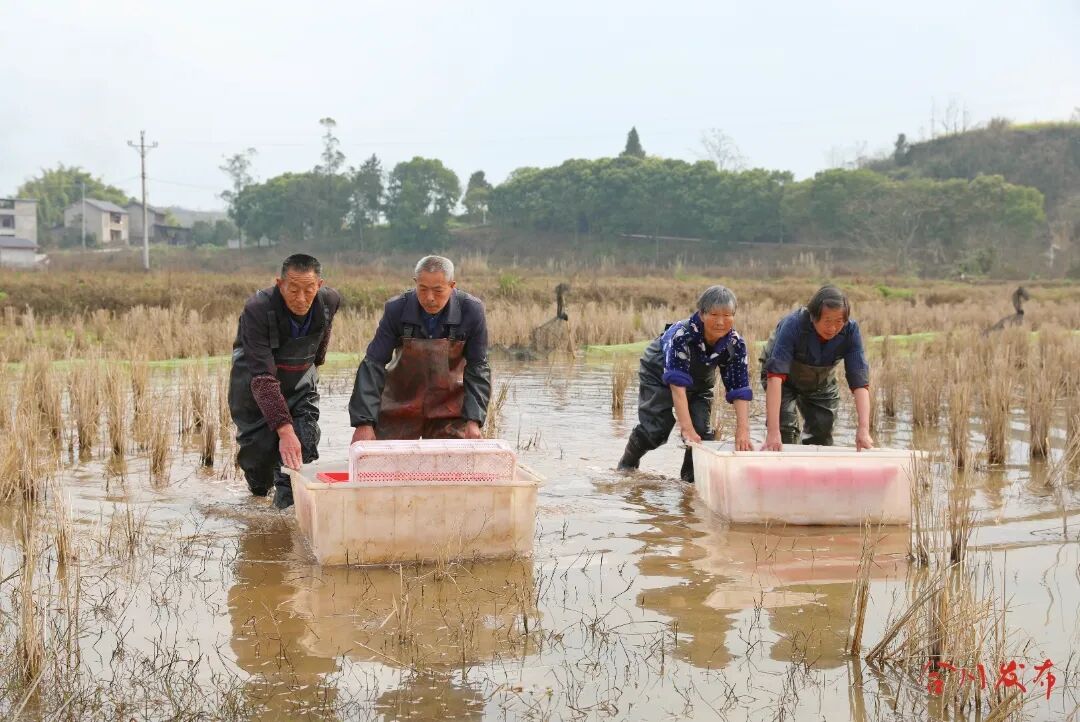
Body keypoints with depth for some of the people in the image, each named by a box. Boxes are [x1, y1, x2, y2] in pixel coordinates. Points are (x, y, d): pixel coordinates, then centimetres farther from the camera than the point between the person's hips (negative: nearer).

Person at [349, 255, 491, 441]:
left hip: (450, 409, 0)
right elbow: (374, 364, -16)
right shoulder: (396, 309, -17)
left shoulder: (471, 312, -16)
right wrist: (364, 422, -23)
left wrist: (473, 420, -18)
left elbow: (477, 368, -8)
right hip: (400, 405, 0)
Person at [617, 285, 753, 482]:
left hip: (700, 381, 4)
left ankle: (692, 478, 6)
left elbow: (740, 391, -27)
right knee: (656, 427, -13)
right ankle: (627, 465, 14)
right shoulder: (682, 334, -40)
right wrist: (687, 429, -51)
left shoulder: (736, 343, -26)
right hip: (660, 375, -4)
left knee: (703, 429, -13)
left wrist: (742, 431, -38)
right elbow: (677, 383, -45)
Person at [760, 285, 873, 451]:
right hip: (785, 380, -3)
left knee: (822, 435, 5)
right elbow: (776, 375, -47)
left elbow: (860, 382, -32)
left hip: (821, 382, 3)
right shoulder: (793, 325, -39)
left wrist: (864, 429, -44)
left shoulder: (850, 331, -29)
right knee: (785, 429, -18)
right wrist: (772, 431, -56)